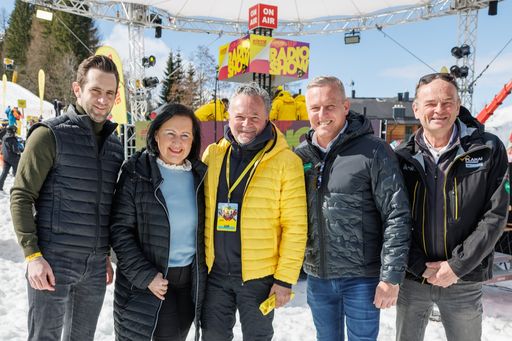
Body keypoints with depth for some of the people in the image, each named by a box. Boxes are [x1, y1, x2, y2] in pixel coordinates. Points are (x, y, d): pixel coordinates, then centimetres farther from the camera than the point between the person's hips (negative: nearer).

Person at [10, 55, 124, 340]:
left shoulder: (114, 144, 10)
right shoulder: (50, 134, -7)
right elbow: (21, 196, -9)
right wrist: (33, 254, -16)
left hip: (96, 266, 5)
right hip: (53, 262, -5)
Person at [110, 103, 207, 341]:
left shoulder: (200, 175, 3)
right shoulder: (137, 172, -9)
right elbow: (120, 230, -10)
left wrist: (203, 275, 6)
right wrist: (145, 276, -16)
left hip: (189, 283, 4)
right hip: (143, 285, -4)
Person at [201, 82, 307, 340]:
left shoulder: (286, 161, -11)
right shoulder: (212, 154, 1)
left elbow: (295, 227, -11)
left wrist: (285, 278, -11)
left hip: (260, 277, -3)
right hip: (214, 273, 3)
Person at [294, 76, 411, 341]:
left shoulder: (373, 151, -12)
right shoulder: (301, 154, 2)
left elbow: (396, 217, -12)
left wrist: (391, 277, -13)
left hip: (361, 277, -4)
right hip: (317, 276, 4)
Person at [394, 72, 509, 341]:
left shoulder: (488, 150, -5)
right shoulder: (402, 157, -2)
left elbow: (495, 215, -8)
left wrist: (457, 265, -14)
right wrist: (420, 266, -11)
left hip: (464, 282, -1)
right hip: (411, 279, 1)